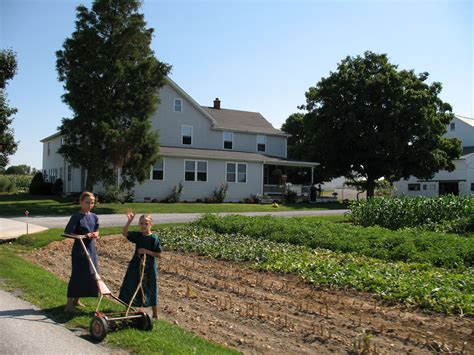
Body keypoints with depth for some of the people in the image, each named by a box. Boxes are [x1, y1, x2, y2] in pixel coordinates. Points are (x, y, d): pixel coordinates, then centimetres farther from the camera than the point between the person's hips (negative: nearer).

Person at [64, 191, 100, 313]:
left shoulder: (94, 217, 7)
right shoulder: (76, 217, -12)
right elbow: (68, 233, -17)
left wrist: (94, 234, -8)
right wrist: (84, 236, -24)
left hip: (91, 249, 7)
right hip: (80, 250, -7)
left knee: (89, 275, 12)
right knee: (77, 276, -4)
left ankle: (77, 300, 28)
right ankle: (69, 304, 4)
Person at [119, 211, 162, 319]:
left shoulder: (154, 238, -13)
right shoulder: (137, 235, 0)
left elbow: (159, 255, -13)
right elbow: (124, 233, -14)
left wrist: (146, 251, -22)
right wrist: (129, 221, -24)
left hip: (149, 267, -5)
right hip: (136, 266, 5)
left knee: (149, 291, 5)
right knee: (134, 287, 12)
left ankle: (155, 315, 19)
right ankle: (140, 308, 32)